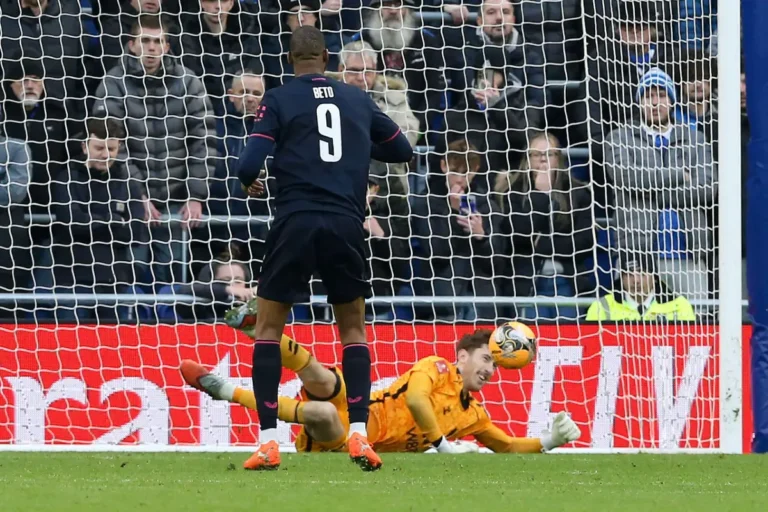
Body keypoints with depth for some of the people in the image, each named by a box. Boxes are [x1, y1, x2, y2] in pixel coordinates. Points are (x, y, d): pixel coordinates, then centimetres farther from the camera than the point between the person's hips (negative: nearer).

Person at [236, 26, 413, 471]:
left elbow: (251, 164, -6)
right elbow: (402, 150, 20)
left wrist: (250, 182, 16)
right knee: (354, 328, 17)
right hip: (346, 225, 2)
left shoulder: (279, 100, 2)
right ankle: (359, 434, 0)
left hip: (296, 223, -2)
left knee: (269, 326, 10)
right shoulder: (357, 100, 12)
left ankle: (269, 442, 0)